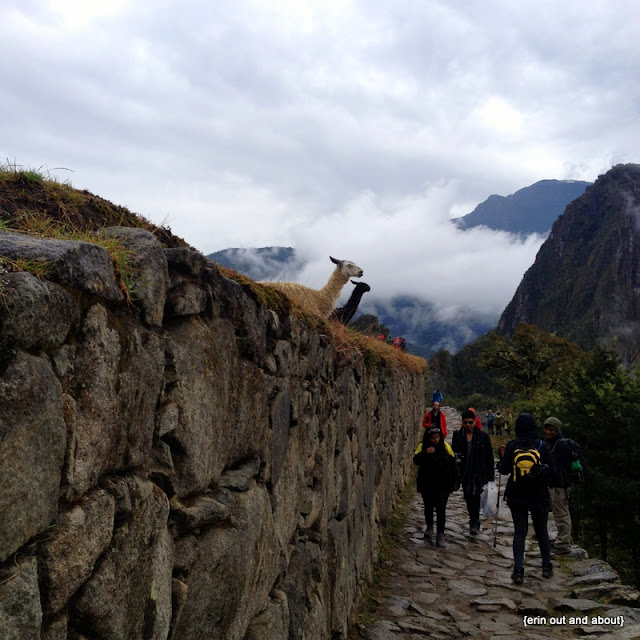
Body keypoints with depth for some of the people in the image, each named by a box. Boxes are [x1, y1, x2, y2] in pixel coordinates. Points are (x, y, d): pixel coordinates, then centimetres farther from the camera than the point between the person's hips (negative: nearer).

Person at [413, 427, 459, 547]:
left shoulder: (445, 446, -4)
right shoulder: (422, 447, -6)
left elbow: (452, 464, 2)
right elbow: (416, 460, -20)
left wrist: (455, 481, 2)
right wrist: (425, 453, -37)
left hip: (443, 484, -1)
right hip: (427, 484, 1)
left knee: (441, 509, -4)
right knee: (428, 507, 16)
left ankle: (440, 535, 1)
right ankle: (429, 528, 39)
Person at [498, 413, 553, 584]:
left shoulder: (511, 447, -10)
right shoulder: (541, 446, -8)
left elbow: (504, 470, -7)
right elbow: (550, 470, -3)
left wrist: (502, 457, 11)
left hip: (517, 496, 0)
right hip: (539, 496, 1)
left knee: (519, 532, 4)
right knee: (541, 531, 16)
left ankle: (518, 570, -3)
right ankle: (547, 567, 24)